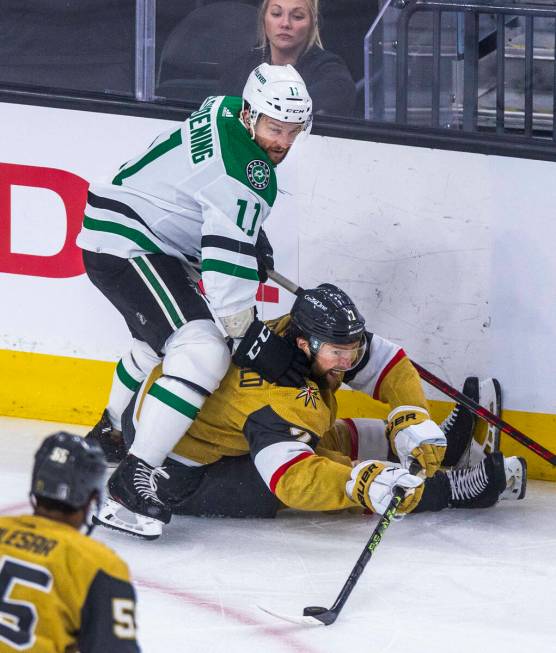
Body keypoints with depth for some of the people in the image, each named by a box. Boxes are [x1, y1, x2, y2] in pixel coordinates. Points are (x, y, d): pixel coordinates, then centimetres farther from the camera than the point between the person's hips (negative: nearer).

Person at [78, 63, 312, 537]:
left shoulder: (227, 109, 4)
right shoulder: (246, 173, -25)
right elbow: (226, 263, -28)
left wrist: (253, 237, 29)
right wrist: (253, 340, -24)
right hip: (127, 248, -12)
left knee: (160, 336, 36)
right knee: (204, 352, -25)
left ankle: (110, 433, 60)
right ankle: (135, 476, -28)